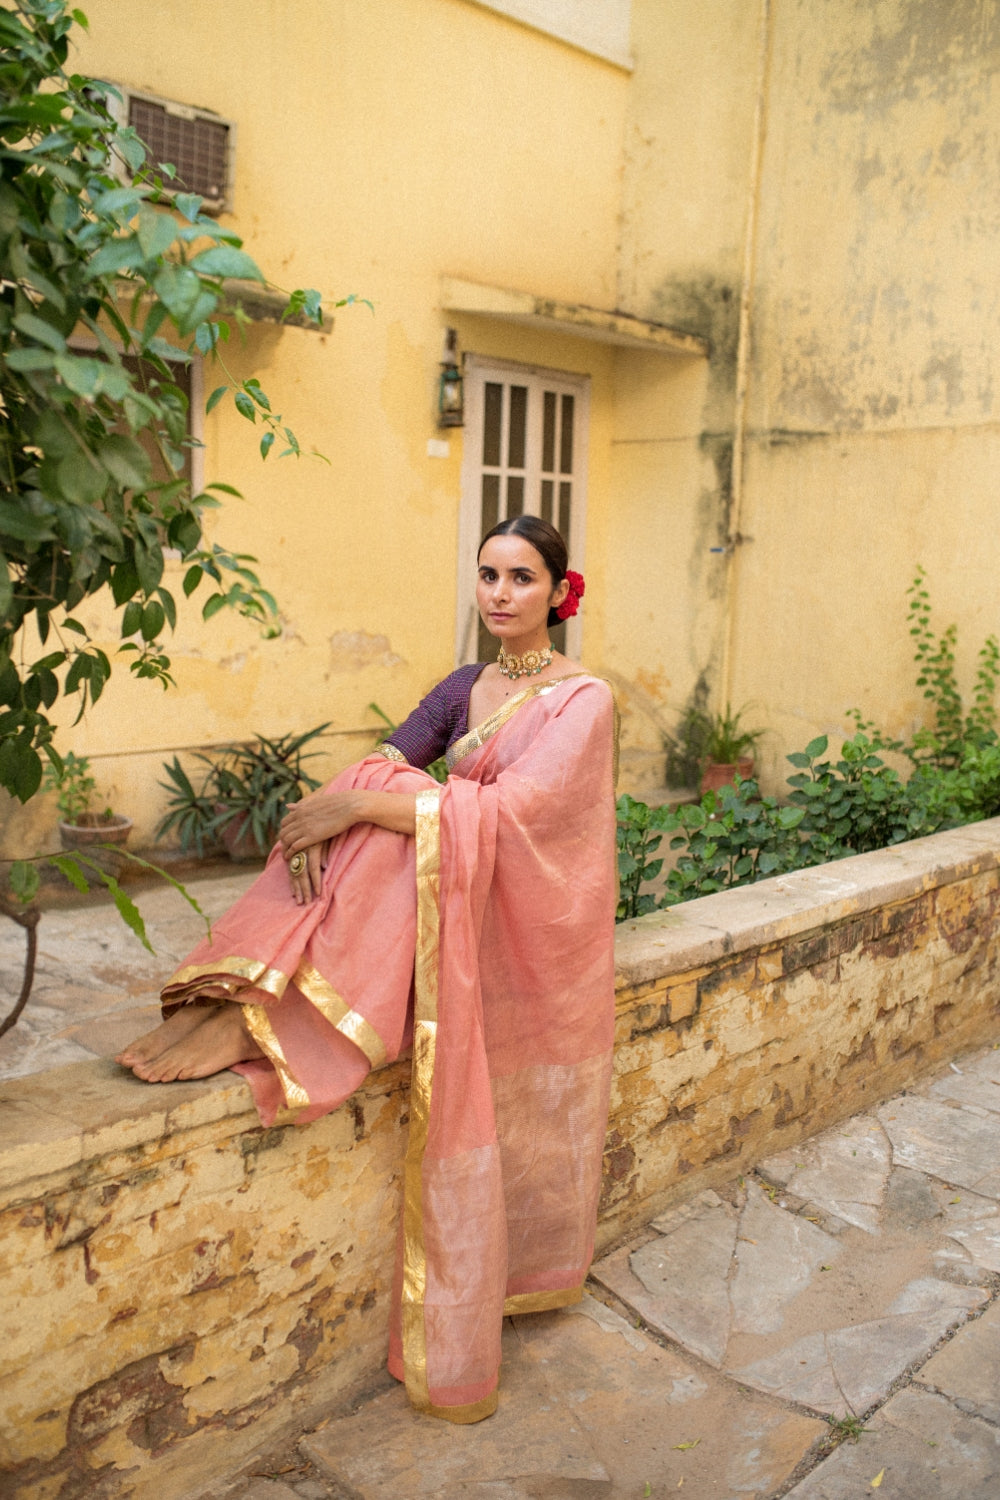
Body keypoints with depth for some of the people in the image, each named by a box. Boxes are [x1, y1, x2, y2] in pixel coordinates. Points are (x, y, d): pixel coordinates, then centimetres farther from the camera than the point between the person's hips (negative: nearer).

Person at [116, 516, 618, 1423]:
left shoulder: (583, 700, -10)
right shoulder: (466, 687, 11)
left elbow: (507, 810, -25)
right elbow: (382, 765, -3)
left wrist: (357, 808, -29)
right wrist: (332, 814, -26)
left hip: (532, 927, -5)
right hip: (458, 905, 5)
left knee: (391, 817, -30)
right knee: (385, 816, -24)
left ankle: (252, 1017, -33)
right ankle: (252, 1005, -33)